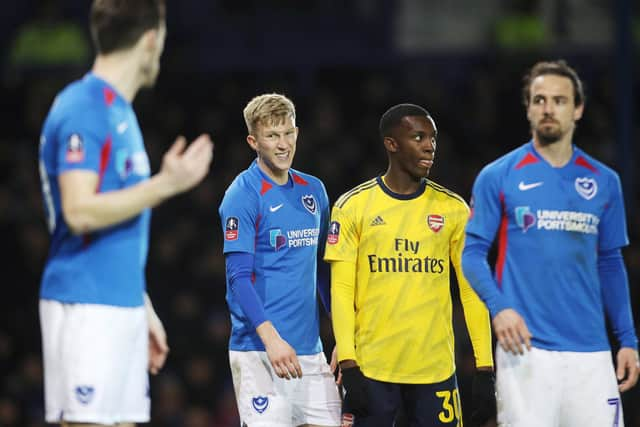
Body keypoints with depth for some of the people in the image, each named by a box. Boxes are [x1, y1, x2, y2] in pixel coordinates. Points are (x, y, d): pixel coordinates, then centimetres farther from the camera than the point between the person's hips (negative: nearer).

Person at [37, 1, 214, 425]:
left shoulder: (120, 112, 18)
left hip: (123, 306, 10)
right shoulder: (84, 110, -12)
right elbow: (80, 211, -21)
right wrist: (165, 184, -20)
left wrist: (143, 308, 22)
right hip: (87, 307, -10)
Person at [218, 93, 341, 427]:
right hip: (259, 350, -6)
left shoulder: (313, 191, 13)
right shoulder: (243, 195, -7)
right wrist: (271, 338, -24)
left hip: (310, 348, 6)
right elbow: (239, 276, -14)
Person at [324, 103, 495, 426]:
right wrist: (348, 365, -10)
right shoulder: (353, 206, 2)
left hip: (435, 370, 2)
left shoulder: (453, 209, 7)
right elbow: (341, 291, -1)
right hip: (371, 369, -1)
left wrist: (485, 370, 0)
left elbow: (472, 291, 7)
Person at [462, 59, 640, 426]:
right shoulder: (498, 176, 2)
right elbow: (473, 252, 1)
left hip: (591, 351, 3)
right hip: (525, 348, -3)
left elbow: (610, 263, 16)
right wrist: (498, 306, -16)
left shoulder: (604, 182, 11)